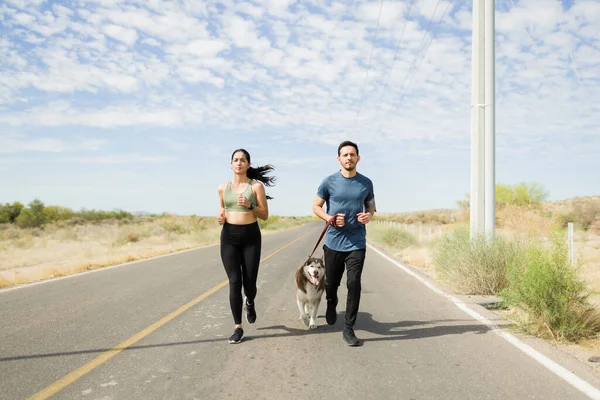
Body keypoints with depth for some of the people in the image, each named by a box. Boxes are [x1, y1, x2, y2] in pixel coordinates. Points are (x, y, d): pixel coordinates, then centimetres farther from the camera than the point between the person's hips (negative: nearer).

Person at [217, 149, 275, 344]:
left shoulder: (256, 186, -2)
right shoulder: (223, 188, 7)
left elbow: (265, 215, -1)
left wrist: (250, 205, -18)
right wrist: (221, 218, 0)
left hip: (251, 236, -2)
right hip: (229, 236, 2)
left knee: (249, 282, 2)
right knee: (234, 282, -4)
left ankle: (250, 303, 40)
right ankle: (238, 327, 8)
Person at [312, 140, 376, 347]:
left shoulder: (366, 183, 1)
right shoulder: (329, 182, -4)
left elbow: (371, 206, 14)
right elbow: (316, 207, 4)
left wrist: (369, 215, -10)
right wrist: (330, 219, -14)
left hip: (357, 244, 0)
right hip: (333, 242, 0)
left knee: (354, 284, -7)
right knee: (331, 283, 14)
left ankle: (349, 328, 4)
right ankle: (331, 305, 48)